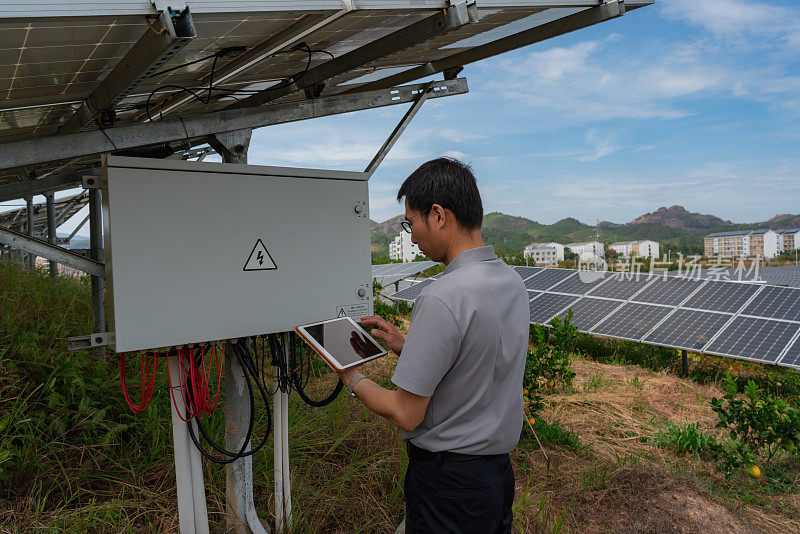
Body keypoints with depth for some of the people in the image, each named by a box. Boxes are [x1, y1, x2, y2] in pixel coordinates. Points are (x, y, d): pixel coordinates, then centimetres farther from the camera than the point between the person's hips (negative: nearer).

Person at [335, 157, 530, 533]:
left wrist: (354, 380, -4)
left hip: (447, 480, -8)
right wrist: (405, 346, 9)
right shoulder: (513, 281, 0)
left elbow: (406, 414, -21)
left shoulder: (441, 300, -28)